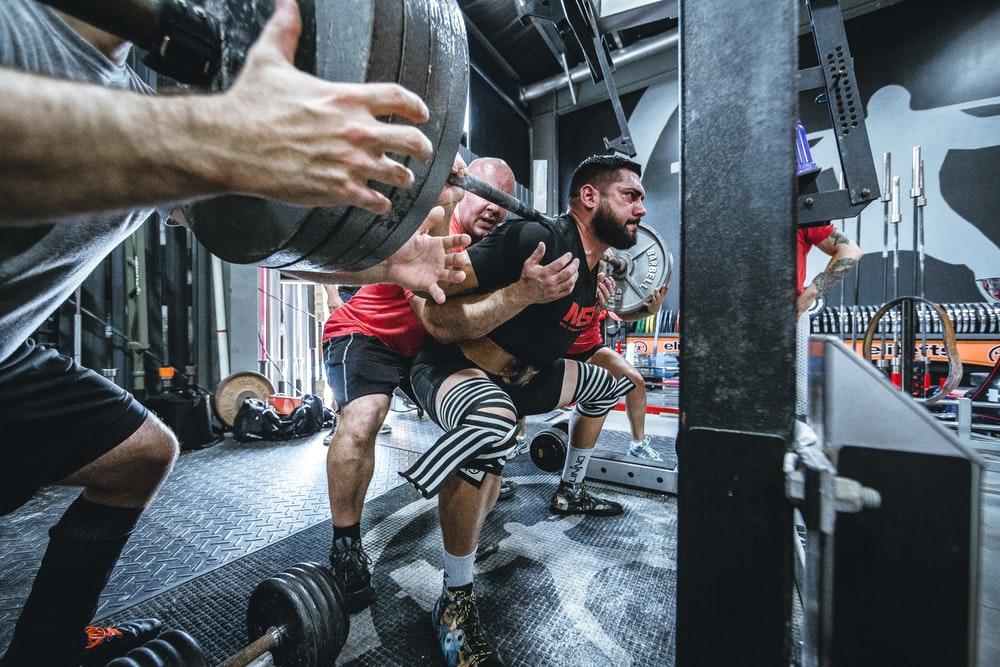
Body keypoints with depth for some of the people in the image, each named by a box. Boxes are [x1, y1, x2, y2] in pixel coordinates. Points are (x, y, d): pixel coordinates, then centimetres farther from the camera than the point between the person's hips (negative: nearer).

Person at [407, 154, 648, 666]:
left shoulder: (594, 266, 3)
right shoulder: (535, 239, -25)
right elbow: (437, 319, -30)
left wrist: (598, 303, 14)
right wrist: (525, 291, -37)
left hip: (519, 374, 9)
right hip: (451, 368, -8)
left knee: (612, 381, 20)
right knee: (492, 422, -43)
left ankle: (570, 491, 35)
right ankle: (454, 604, -15)